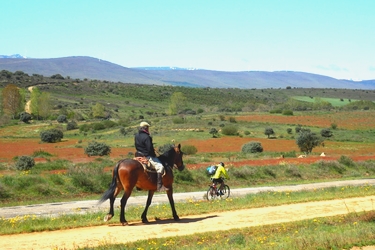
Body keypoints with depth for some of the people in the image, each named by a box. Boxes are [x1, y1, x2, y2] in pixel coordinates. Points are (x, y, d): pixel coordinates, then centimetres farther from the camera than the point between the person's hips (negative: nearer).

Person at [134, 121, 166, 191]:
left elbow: (136, 147, 16)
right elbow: (150, 149, -22)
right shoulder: (146, 137, -20)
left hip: (139, 155, 10)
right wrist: (154, 155, -7)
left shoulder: (136, 136, 7)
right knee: (160, 167, -18)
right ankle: (159, 185, -27)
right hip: (148, 156, -10)